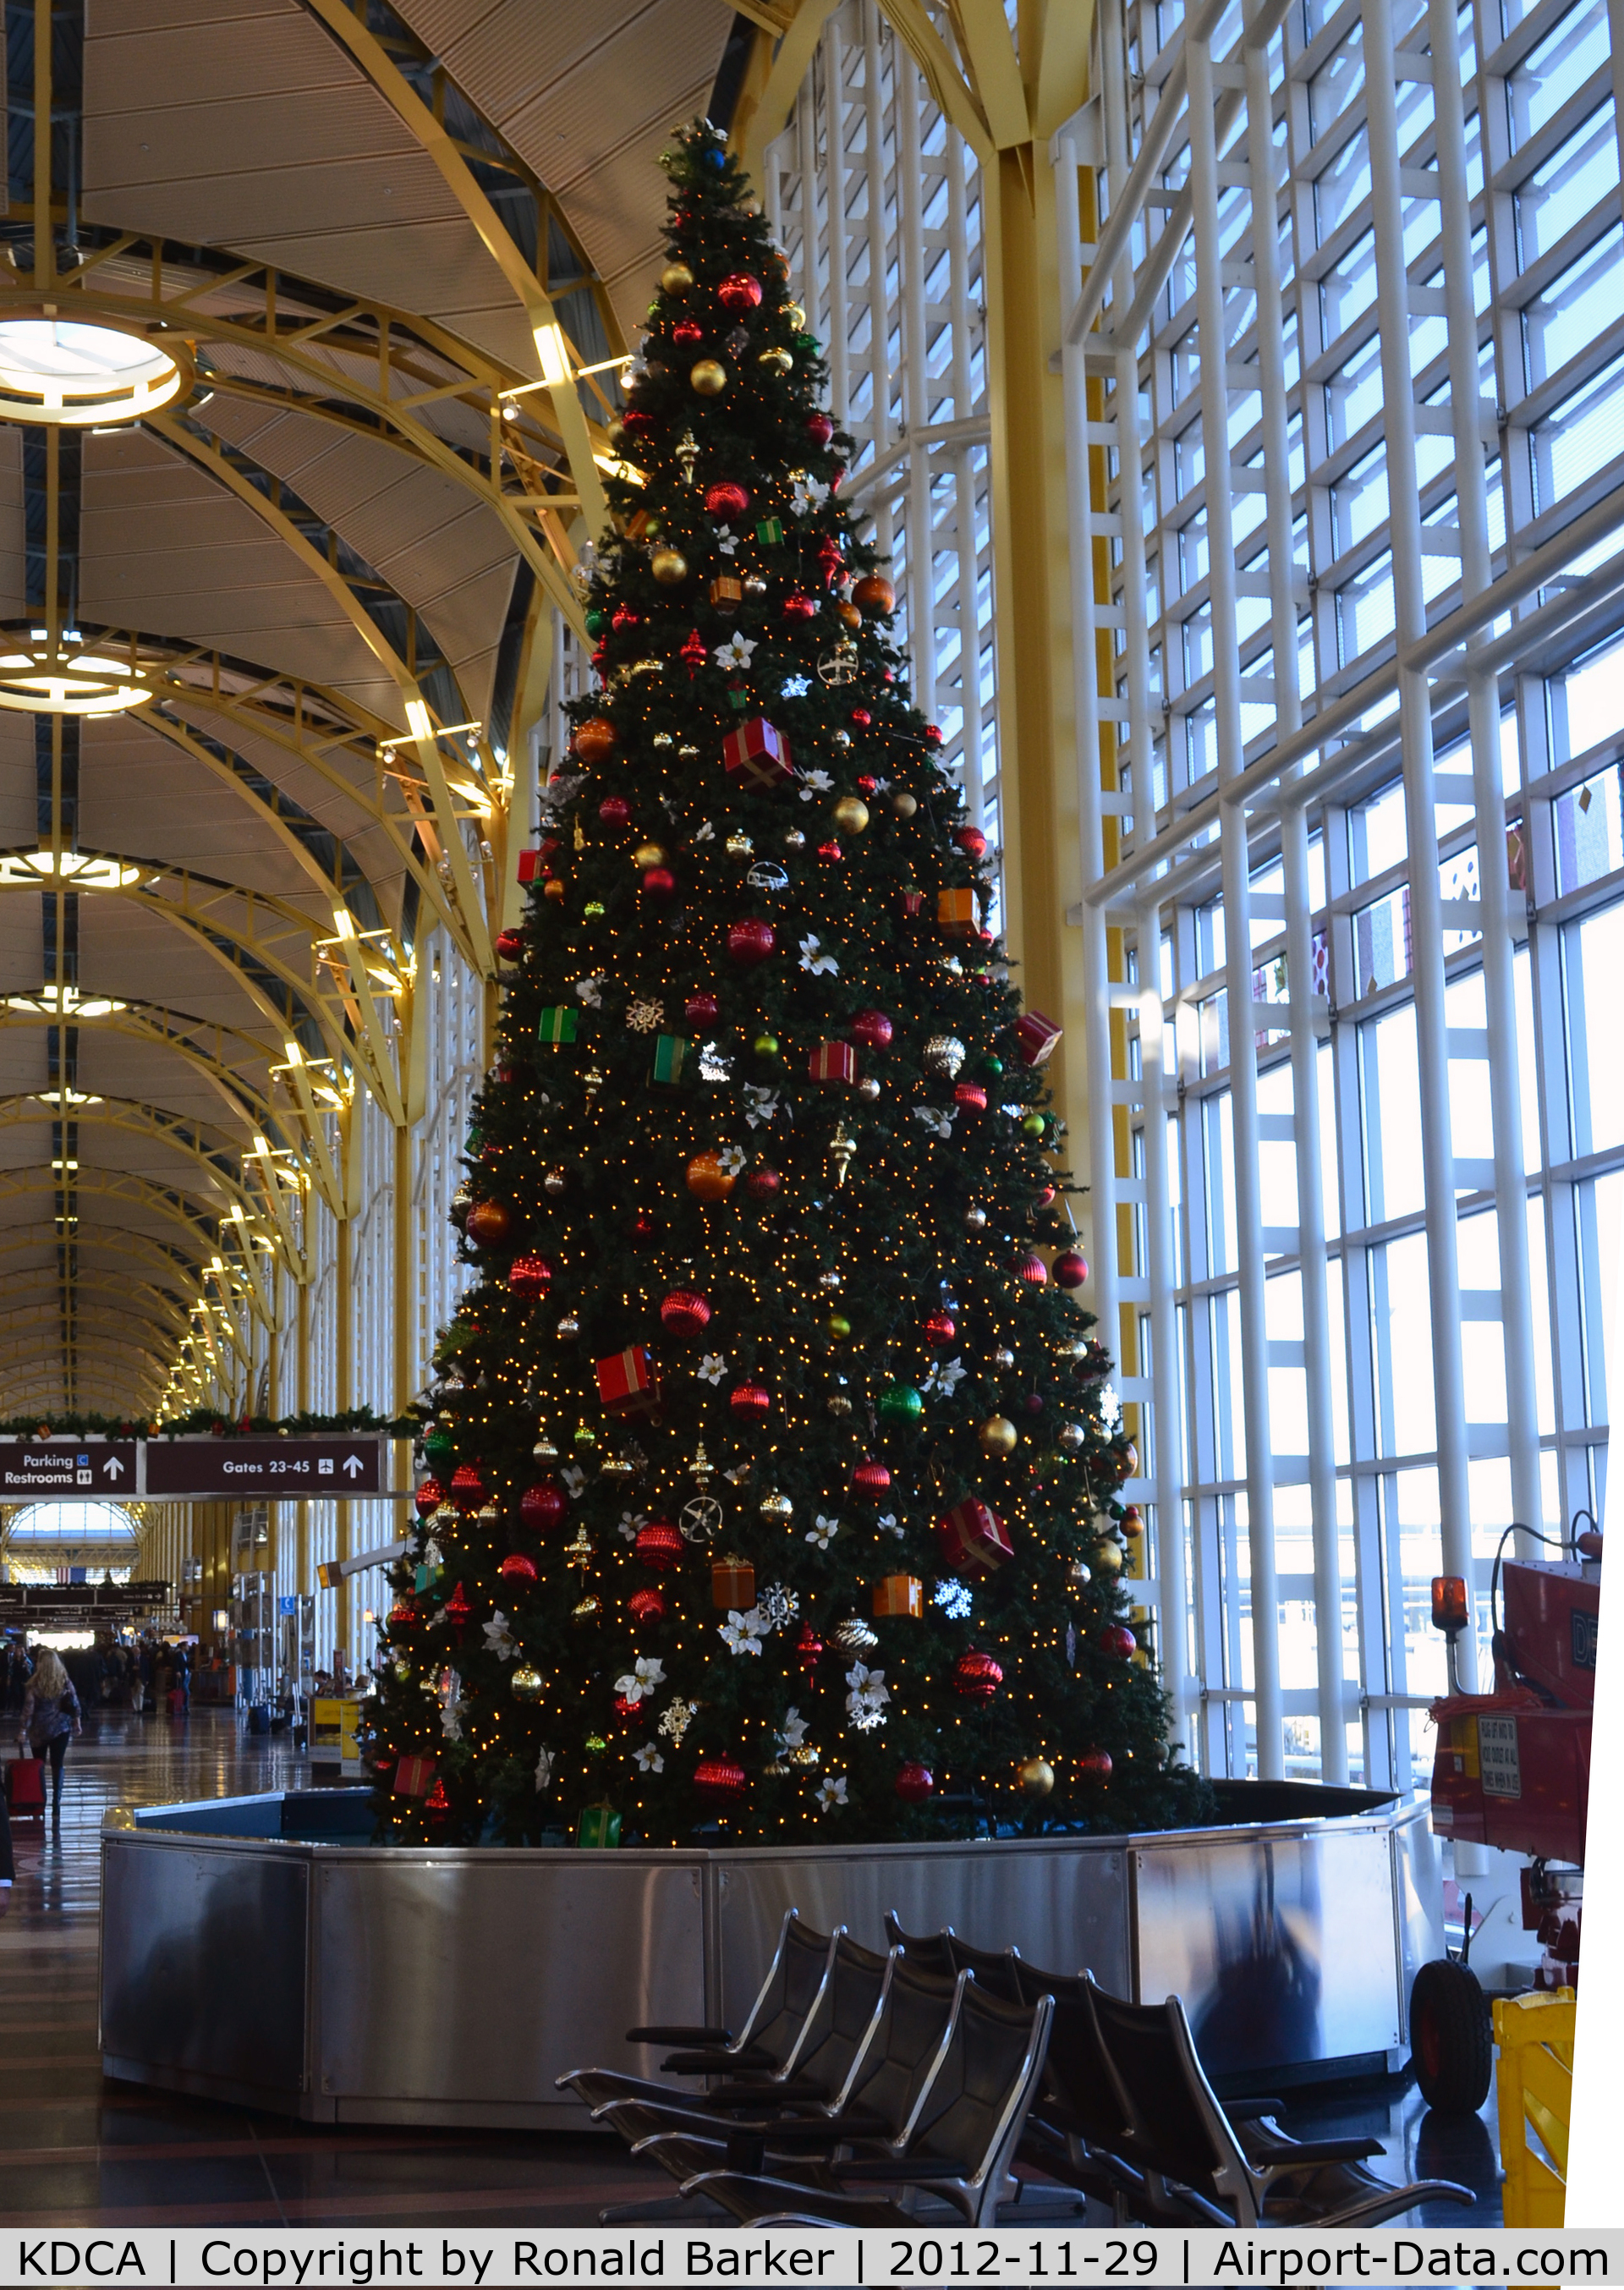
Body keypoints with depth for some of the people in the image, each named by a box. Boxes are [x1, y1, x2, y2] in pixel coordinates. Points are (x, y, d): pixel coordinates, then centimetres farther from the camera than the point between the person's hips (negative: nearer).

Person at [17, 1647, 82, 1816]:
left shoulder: (35, 1685, -12)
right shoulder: (65, 1682, -5)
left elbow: (28, 1710, -12)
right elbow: (75, 1705, 0)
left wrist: (23, 1732, -8)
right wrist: (77, 1722, 14)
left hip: (40, 1730, -2)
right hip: (61, 1728, 2)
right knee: (57, 1765, 6)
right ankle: (56, 1802, -2)